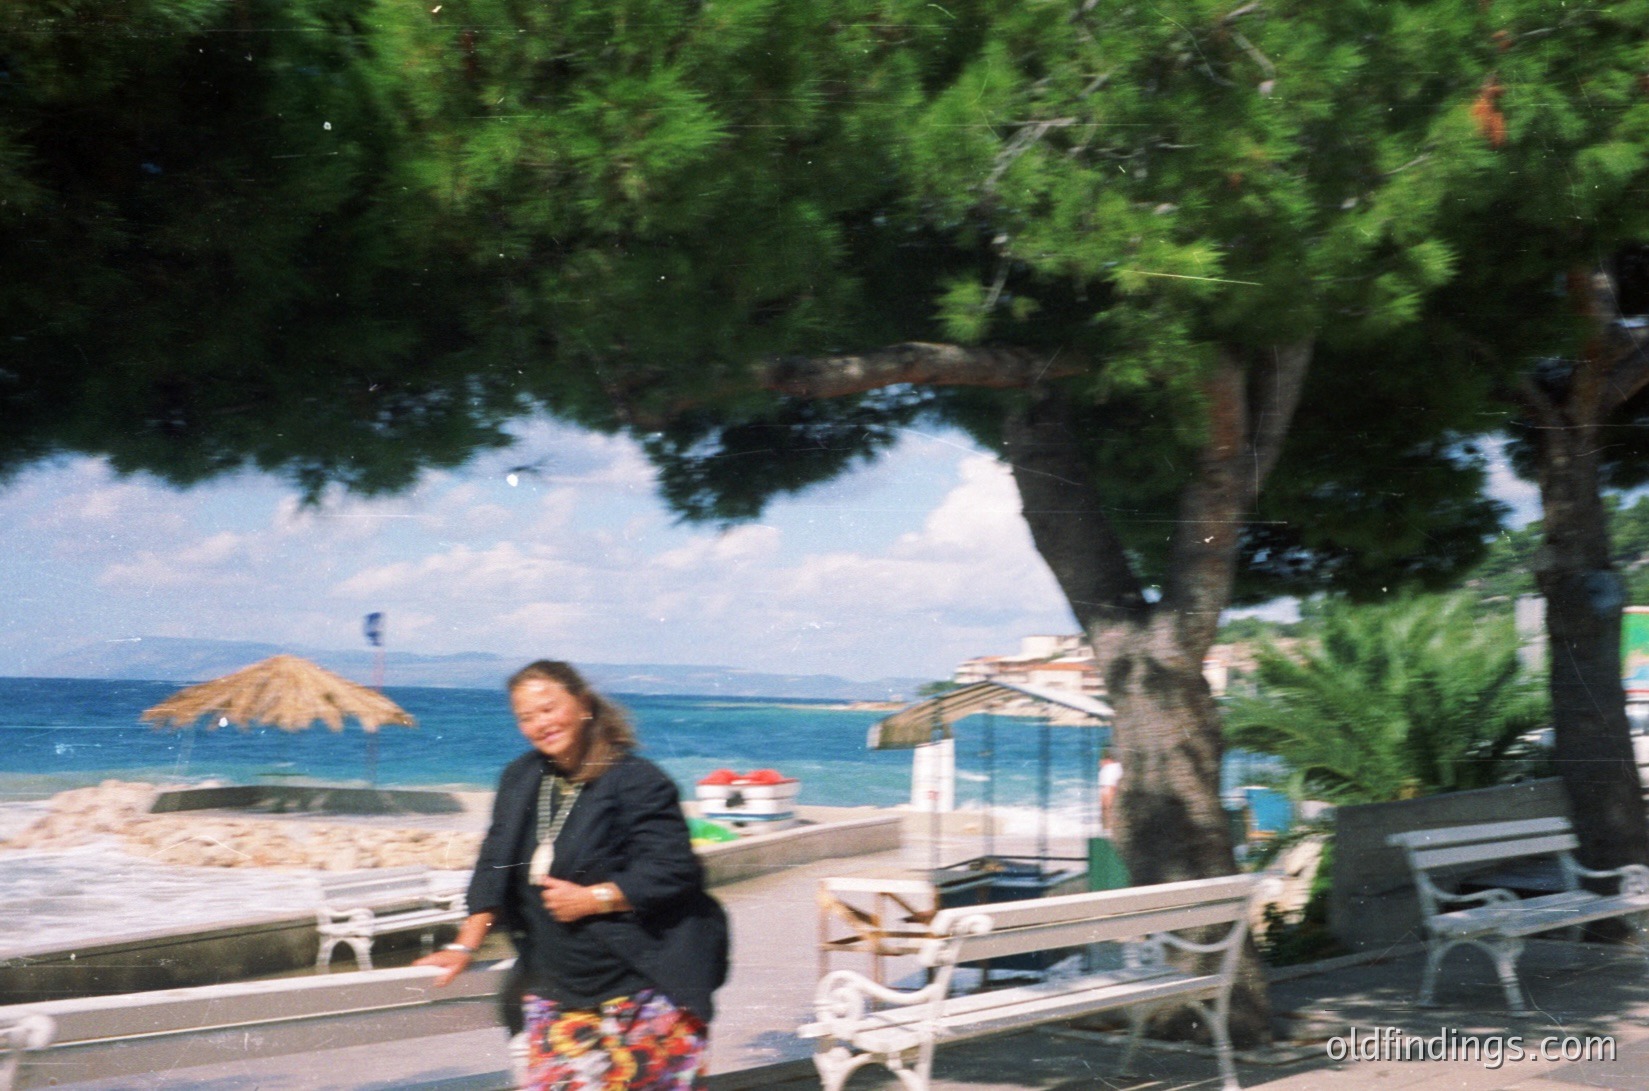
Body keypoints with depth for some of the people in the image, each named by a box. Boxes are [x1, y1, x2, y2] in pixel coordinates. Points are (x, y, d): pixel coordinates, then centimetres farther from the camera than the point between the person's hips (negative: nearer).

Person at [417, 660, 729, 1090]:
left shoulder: (638, 781, -11)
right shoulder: (522, 779, 11)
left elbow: (673, 871, -16)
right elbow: (495, 868, 14)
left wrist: (592, 898, -16)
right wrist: (465, 945, 8)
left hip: (642, 986, -6)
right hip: (555, 990, 6)